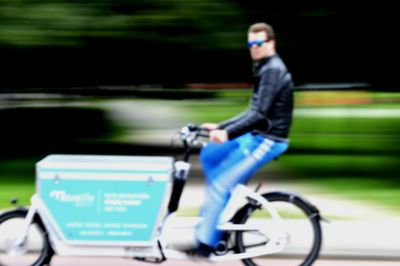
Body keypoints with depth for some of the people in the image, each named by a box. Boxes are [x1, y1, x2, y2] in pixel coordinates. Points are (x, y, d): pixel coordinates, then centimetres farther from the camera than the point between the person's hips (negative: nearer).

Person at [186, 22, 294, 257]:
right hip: (256, 136, 10)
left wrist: (228, 133, -32)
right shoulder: (264, 69, 17)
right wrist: (219, 127, 17)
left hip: (267, 140, -10)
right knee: (208, 156, 13)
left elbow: (260, 114, -25)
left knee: (219, 184, -10)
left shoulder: (274, 70, -15)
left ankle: (207, 242, -5)